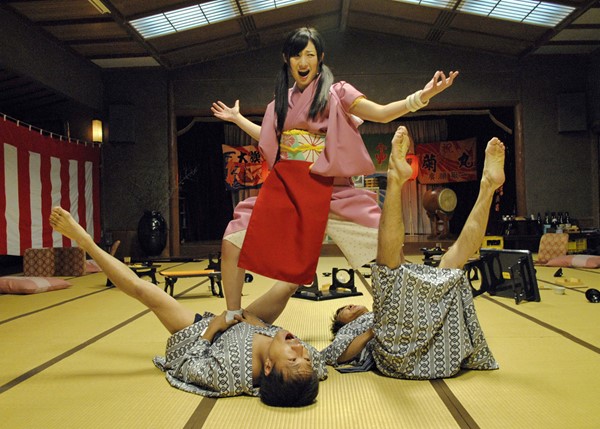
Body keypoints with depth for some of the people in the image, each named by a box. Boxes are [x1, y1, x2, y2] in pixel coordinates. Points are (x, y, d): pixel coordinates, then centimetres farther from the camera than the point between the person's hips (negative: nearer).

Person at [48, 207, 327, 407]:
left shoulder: (228, 375, -45)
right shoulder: (313, 361, -35)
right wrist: (260, 325, -18)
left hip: (204, 337, -3)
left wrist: (211, 326, -20)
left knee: (142, 289, -5)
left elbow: (189, 365, -26)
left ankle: (84, 241, 15)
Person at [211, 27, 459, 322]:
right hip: (282, 187, 4)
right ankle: (232, 318, 13)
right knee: (231, 244, -5)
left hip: (325, 190, -4)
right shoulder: (282, 100, 17)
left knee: (386, 250, -14)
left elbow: (382, 114, -5)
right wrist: (237, 118, 36)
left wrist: (422, 96, -19)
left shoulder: (335, 92, 4)